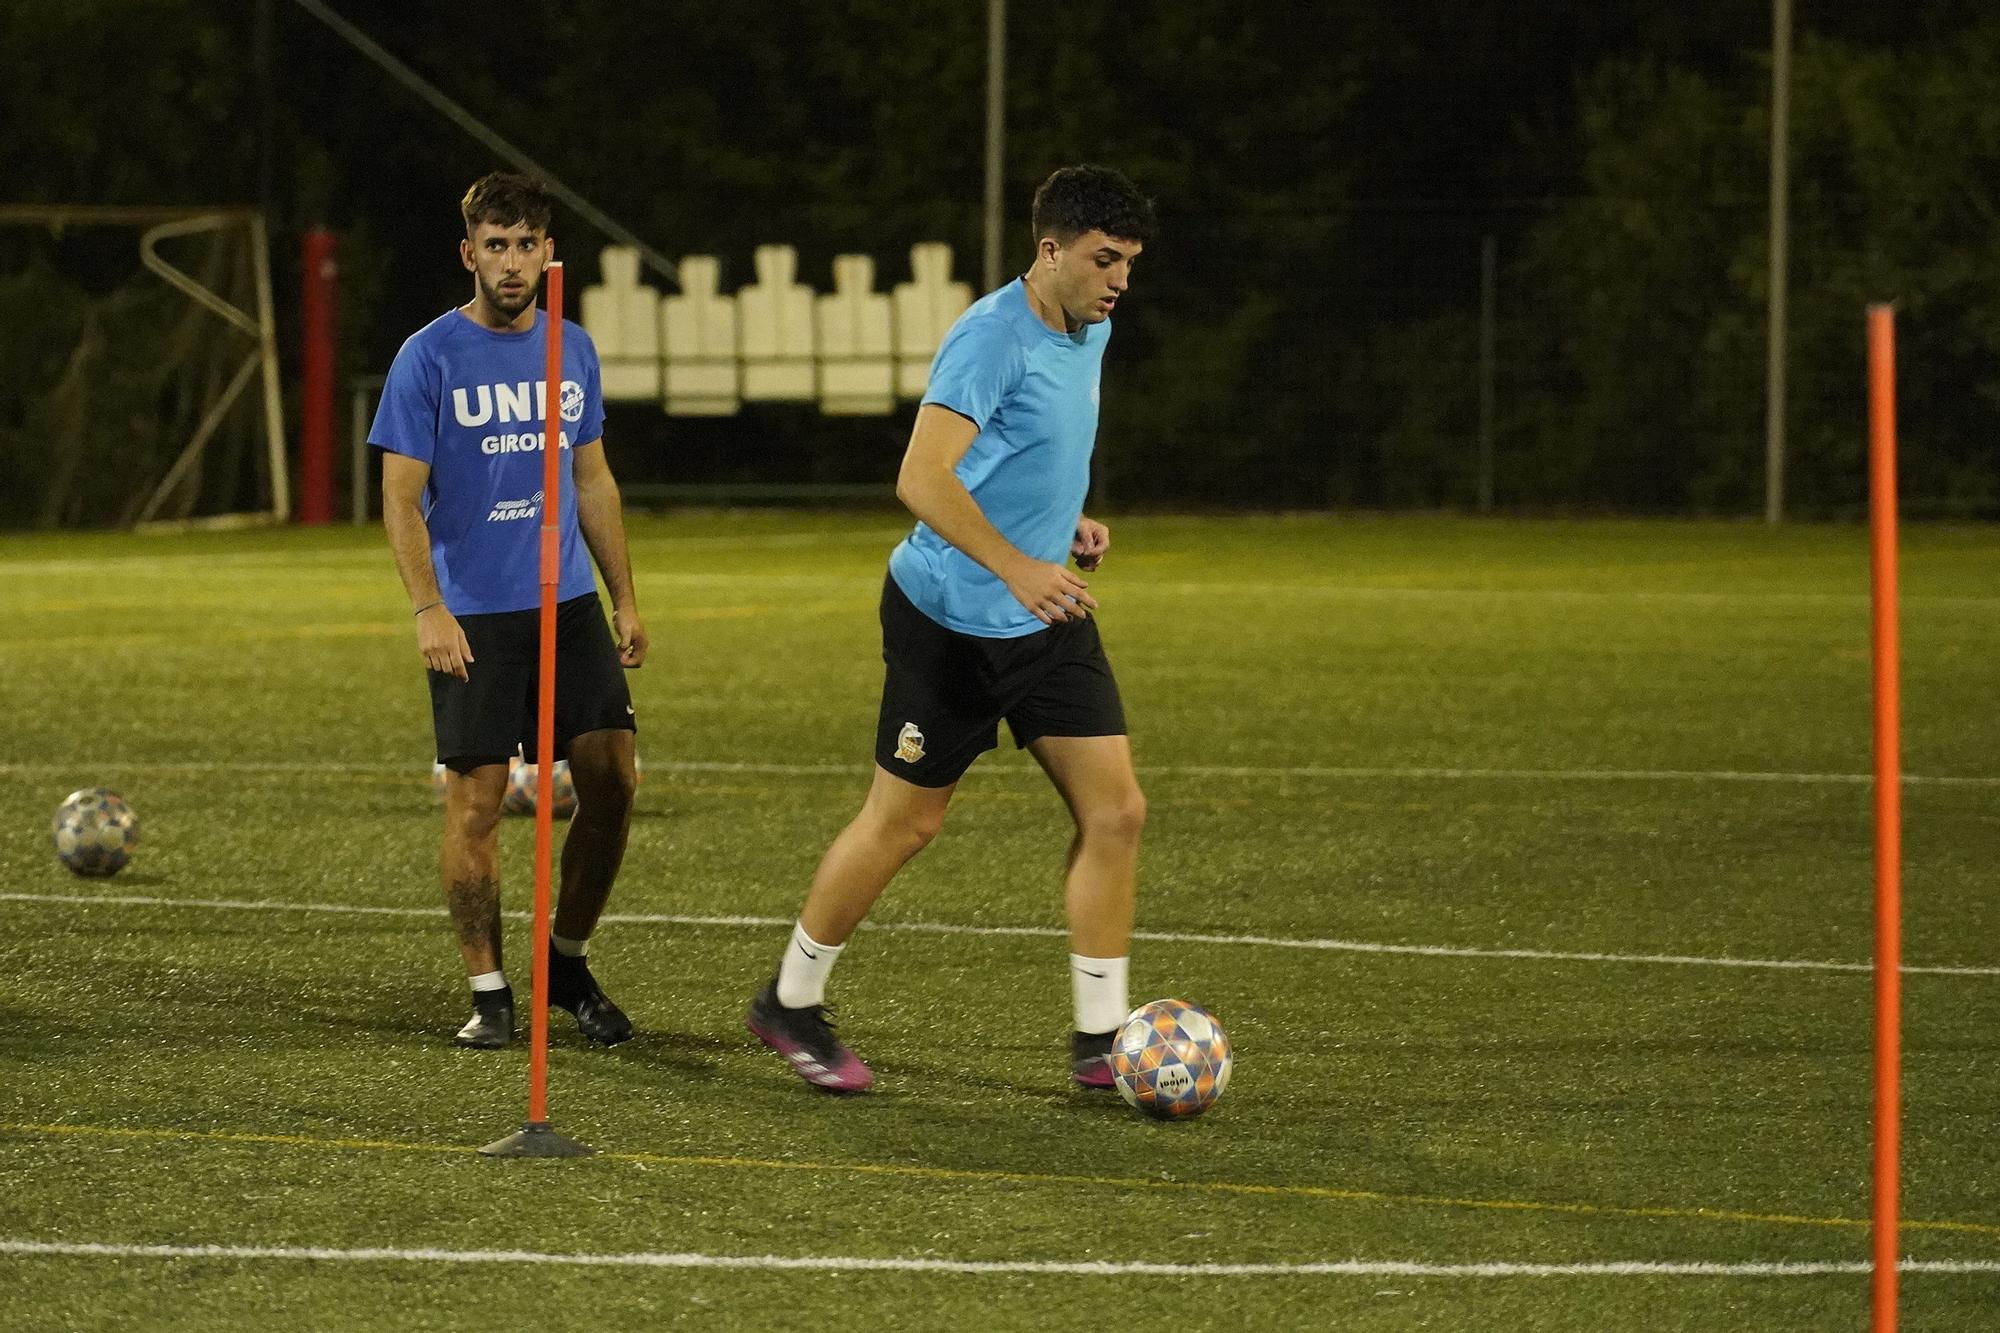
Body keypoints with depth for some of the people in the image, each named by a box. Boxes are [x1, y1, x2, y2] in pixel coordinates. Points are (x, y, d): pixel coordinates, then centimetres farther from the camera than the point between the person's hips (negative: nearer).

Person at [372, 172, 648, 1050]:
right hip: (472, 617, -4)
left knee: (612, 779, -3)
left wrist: (624, 600, 15)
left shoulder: (572, 351, 10)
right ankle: (488, 991, 6)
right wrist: (428, 609, -17)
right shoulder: (429, 358, -5)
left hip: (568, 606, 4)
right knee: (475, 800, -4)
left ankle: (568, 959, 15)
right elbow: (400, 496, -7)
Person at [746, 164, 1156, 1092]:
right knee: (905, 820, 3)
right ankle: (790, 1006, 22)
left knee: (1115, 810, -2)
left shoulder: (1090, 334, 8)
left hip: (1048, 619, 8)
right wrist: (1017, 569, -36)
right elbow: (922, 479, -29)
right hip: (949, 620, -8)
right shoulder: (991, 337, -20)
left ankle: (1098, 1041, 4)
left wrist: (1070, 524, 8)